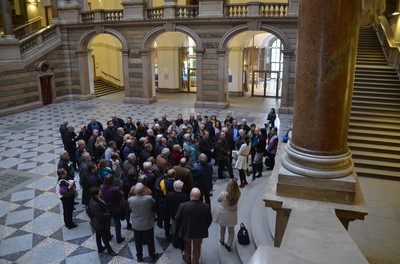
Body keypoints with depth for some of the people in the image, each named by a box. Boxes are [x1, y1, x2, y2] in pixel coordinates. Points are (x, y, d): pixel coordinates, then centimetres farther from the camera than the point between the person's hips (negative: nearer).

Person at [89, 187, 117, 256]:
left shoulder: (93, 199, -9)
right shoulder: (95, 204, -38)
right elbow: (101, 215, -30)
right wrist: (110, 214, -18)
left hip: (96, 223, 9)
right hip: (100, 224, -9)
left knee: (98, 235, 27)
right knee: (105, 237, 12)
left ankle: (100, 248, 48)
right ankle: (109, 250, 32)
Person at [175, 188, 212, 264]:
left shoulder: (183, 206, -29)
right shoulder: (206, 206, -24)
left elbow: (177, 219, -15)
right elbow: (209, 220, -9)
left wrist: (178, 229, 5)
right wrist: (204, 228, 10)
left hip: (186, 231, 0)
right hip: (200, 232, 0)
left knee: (187, 245, 30)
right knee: (197, 247, 26)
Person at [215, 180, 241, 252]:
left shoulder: (224, 194, -28)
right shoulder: (237, 195, -20)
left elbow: (218, 200, -9)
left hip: (223, 214, -1)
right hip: (232, 215, 1)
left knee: (222, 228, 24)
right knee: (231, 230, 19)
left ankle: (222, 241, 45)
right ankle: (229, 245, 26)